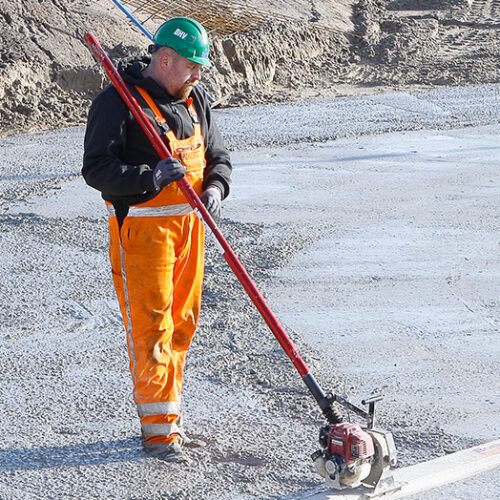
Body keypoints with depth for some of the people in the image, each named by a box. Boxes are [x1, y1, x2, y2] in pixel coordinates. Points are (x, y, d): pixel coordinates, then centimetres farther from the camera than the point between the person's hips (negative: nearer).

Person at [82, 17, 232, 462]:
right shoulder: (118, 103, -11)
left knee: (181, 324, 11)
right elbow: (97, 169, -16)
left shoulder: (195, 101, 12)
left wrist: (215, 187, -3)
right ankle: (157, 429, -3)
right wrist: (152, 177, -26)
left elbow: (218, 155, 19)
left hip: (189, 224, 7)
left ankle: (168, 418, 23)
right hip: (142, 228, -7)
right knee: (151, 326, -8)